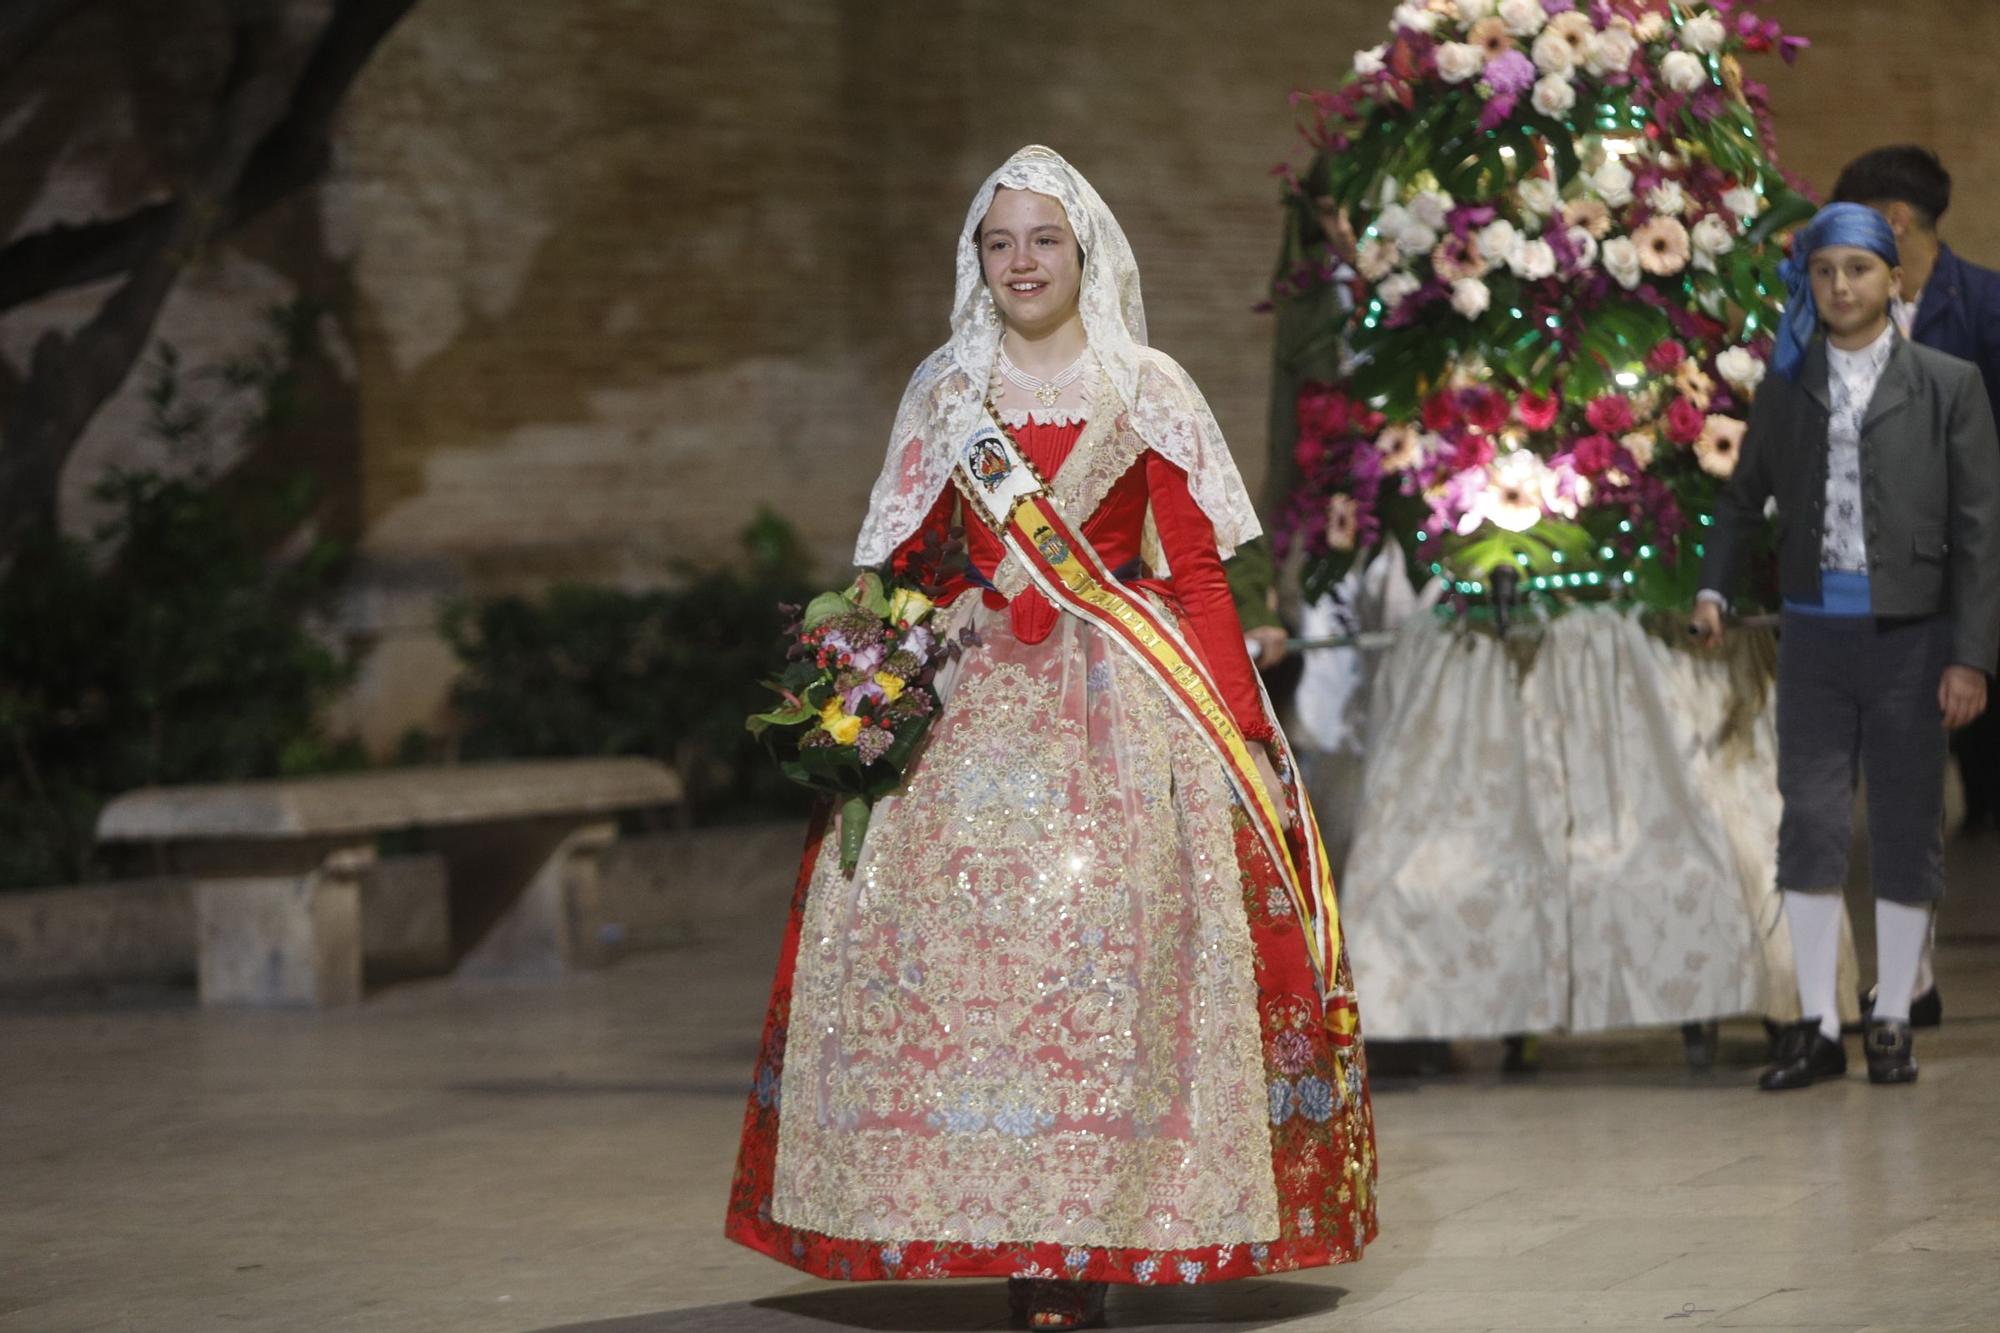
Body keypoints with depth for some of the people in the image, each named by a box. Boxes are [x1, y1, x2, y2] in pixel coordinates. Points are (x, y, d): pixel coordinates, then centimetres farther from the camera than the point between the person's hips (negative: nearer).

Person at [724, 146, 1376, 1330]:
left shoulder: (1147, 392, 7)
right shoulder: (944, 396, 13)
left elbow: (1197, 572, 3)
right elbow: (900, 570, 11)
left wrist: (1244, 730, -5)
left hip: (1122, 697, -2)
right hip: (976, 699, 2)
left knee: (1105, 933, -13)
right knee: (963, 928, -11)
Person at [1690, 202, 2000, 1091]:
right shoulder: (1786, 389, 8)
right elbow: (1744, 497, 17)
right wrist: (1713, 589, 0)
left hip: (1911, 636, -2)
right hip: (1815, 634, 2)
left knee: (1907, 832, 3)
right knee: (1811, 826, -2)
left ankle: (1892, 1024, 12)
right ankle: (1817, 1026, 3)